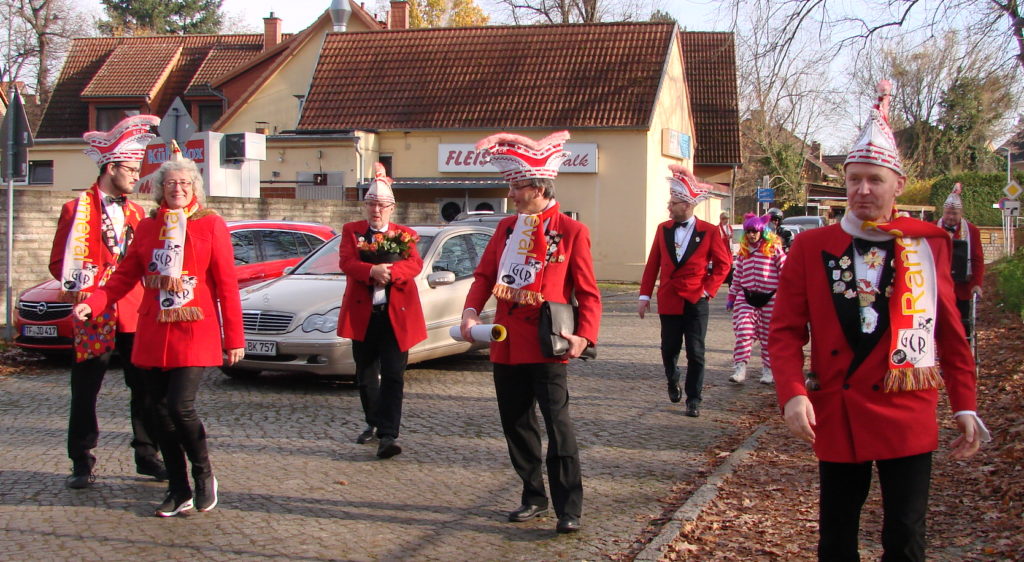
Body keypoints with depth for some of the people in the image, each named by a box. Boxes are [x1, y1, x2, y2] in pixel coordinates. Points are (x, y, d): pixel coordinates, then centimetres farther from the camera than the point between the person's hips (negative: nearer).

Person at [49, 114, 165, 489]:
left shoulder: (136, 212, 15)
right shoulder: (77, 210, 0)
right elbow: (59, 264, -1)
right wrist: (82, 285, -16)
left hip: (134, 313, 4)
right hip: (93, 315, -4)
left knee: (145, 388, 5)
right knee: (85, 391, 3)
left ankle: (147, 457, 16)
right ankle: (82, 464, 13)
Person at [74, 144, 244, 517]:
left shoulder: (211, 225, 0)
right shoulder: (148, 227, 11)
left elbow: (226, 285, -2)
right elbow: (125, 276, 10)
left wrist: (234, 338, -5)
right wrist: (93, 304, -7)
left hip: (195, 333, -4)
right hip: (153, 334, 4)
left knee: (181, 406, -15)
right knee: (161, 412, 5)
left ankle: (204, 476, 9)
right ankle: (179, 491, 17)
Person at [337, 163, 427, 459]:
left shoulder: (405, 234, 8)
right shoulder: (351, 231, 9)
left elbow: (415, 264, -9)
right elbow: (347, 262, -9)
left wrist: (390, 271, -29)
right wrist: (372, 271, -28)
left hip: (396, 315, -2)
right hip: (362, 314, 2)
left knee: (393, 376, -8)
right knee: (366, 375, 14)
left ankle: (388, 435, -11)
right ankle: (373, 423, 33)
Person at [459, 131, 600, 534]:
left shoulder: (571, 231, -5)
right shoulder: (506, 228, 12)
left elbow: (588, 293, -4)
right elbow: (484, 275, 12)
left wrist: (584, 336, -17)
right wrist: (471, 312, -6)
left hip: (546, 346, -6)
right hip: (506, 345, 6)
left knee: (557, 425, -6)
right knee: (516, 424, 12)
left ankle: (569, 508, 1)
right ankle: (534, 497, 26)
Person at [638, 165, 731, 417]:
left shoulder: (709, 232, -5)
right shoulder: (663, 229, 4)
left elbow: (723, 263, 2)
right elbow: (652, 264, 6)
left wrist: (708, 290, -5)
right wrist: (645, 295, 3)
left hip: (696, 302, -2)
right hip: (668, 301, 3)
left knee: (695, 353, 0)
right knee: (669, 348, 10)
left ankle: (693, 400, 10)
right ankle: (673, 381, 39)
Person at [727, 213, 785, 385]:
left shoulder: (774, 249, -2)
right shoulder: (743, 252, 11)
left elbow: (785, 272, -3)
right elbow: (737, 276, 17)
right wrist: (732, 297, 18)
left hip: (770, 298, -3)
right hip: (746, 298, 3)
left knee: (769, 336, 5)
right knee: (743, 331, -12)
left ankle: (768, 369, 17)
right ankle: (740, 367, -11)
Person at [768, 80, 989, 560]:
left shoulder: (929, 244, 3)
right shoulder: (811, 247, 0)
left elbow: (951, 332, 8)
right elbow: (786, 331, -1)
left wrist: (965, 406, 6)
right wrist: (792, 393, -16)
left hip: (908, 416, 0)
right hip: (837, 415, 0)